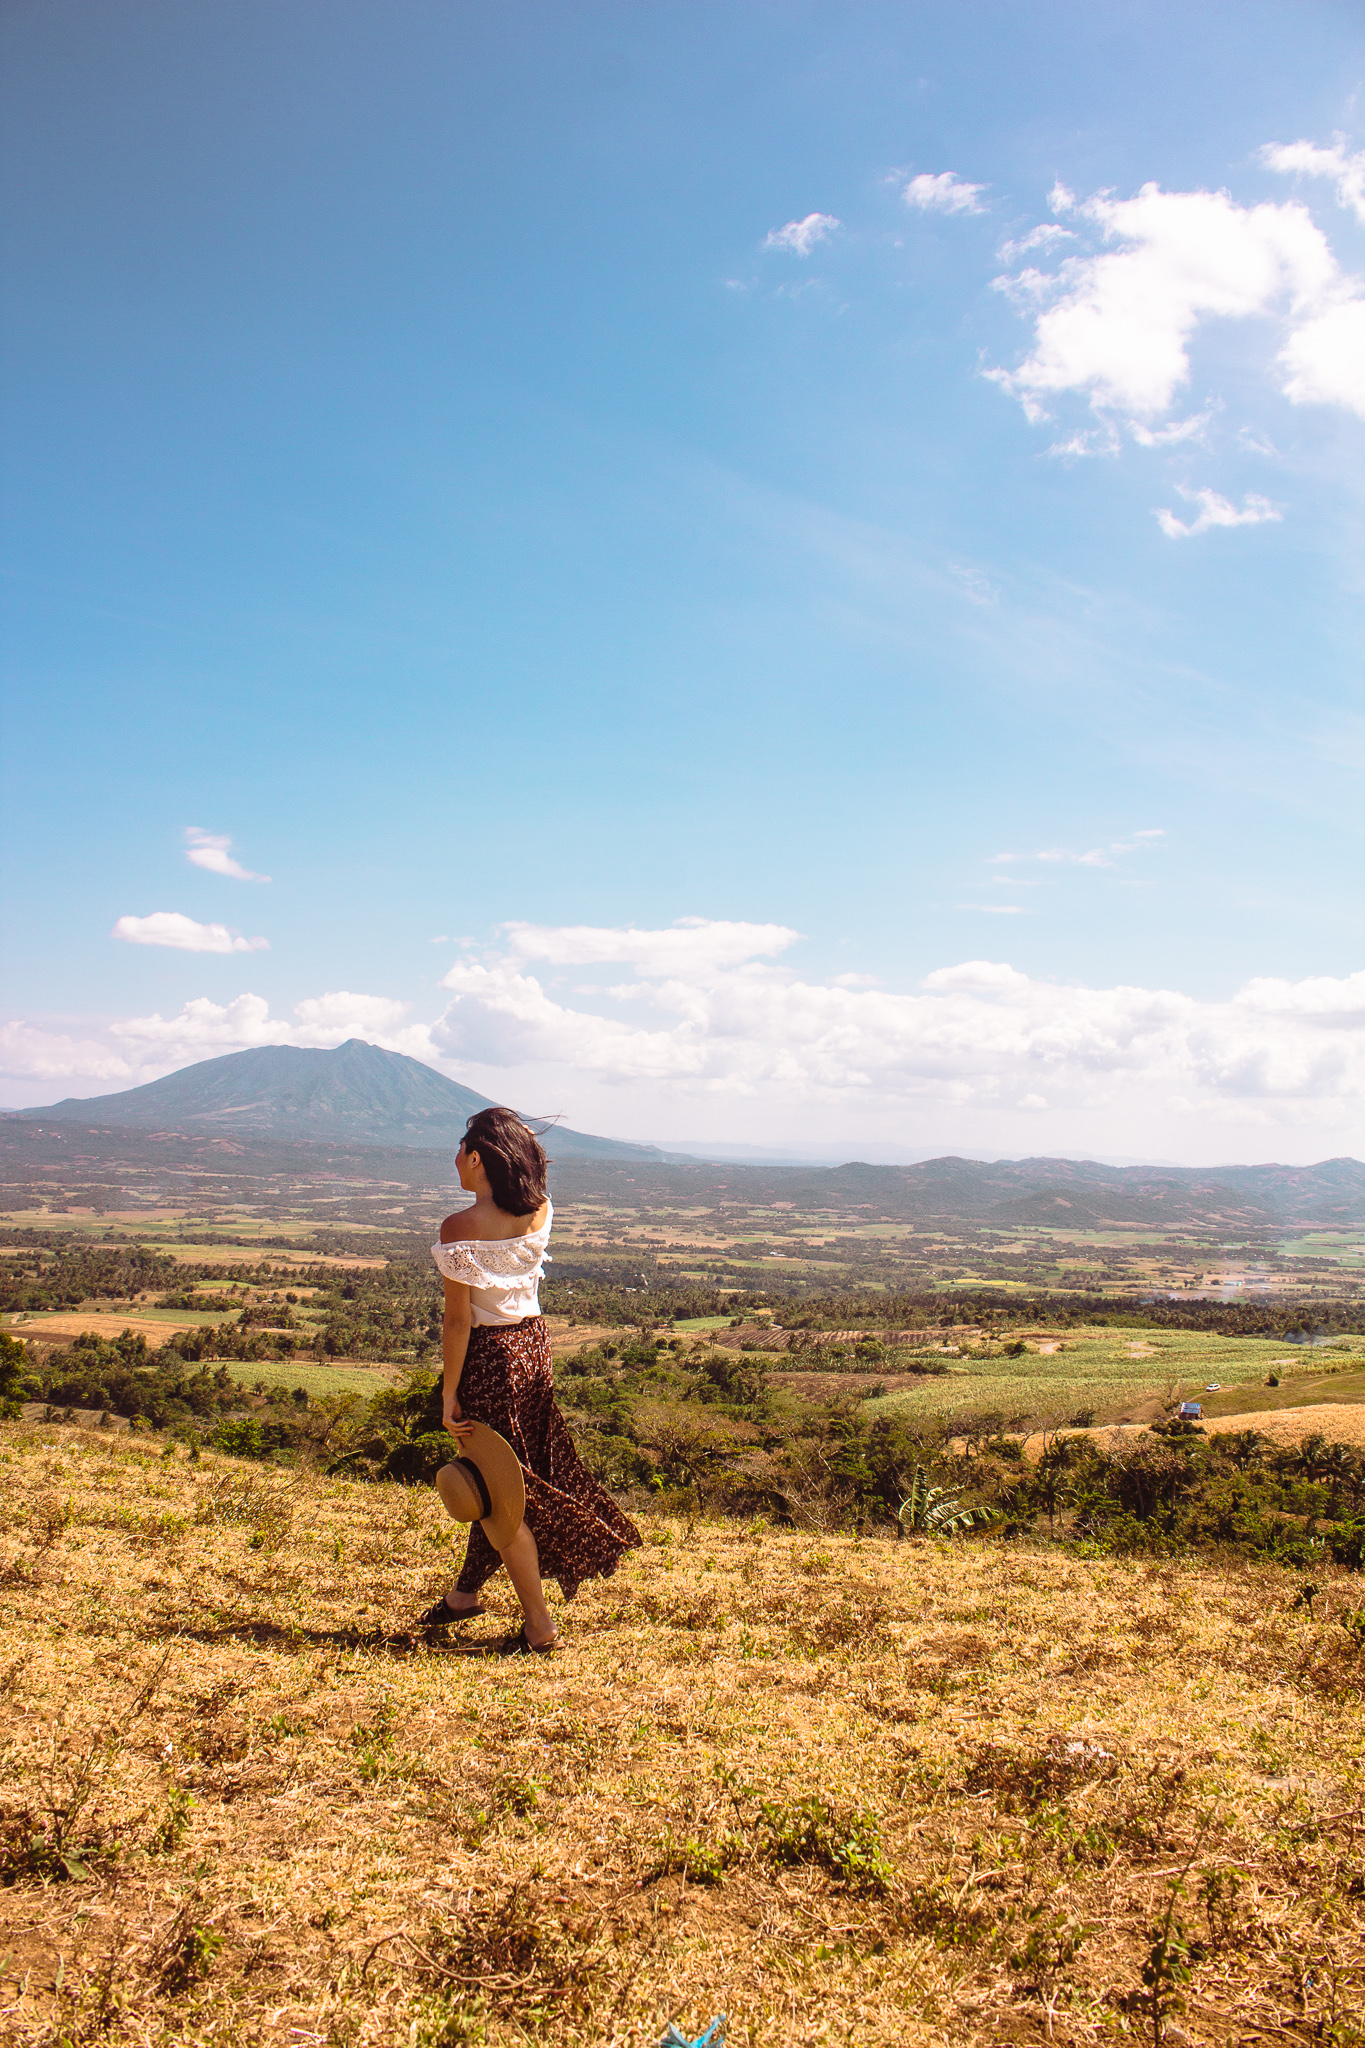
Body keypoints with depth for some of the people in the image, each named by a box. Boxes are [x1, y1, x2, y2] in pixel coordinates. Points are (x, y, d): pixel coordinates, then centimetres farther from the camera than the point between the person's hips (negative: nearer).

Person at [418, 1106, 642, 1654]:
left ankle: (539, 1627, 14)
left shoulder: (461, 1228, -21)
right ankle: (467, 1591, 40)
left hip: (488, 1356, -7)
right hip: (534, 1343, 7)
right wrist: (517, 1139, 7)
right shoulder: (540, 1211, -4)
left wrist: (449, 1395, -12)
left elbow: (458, 1321, -19)